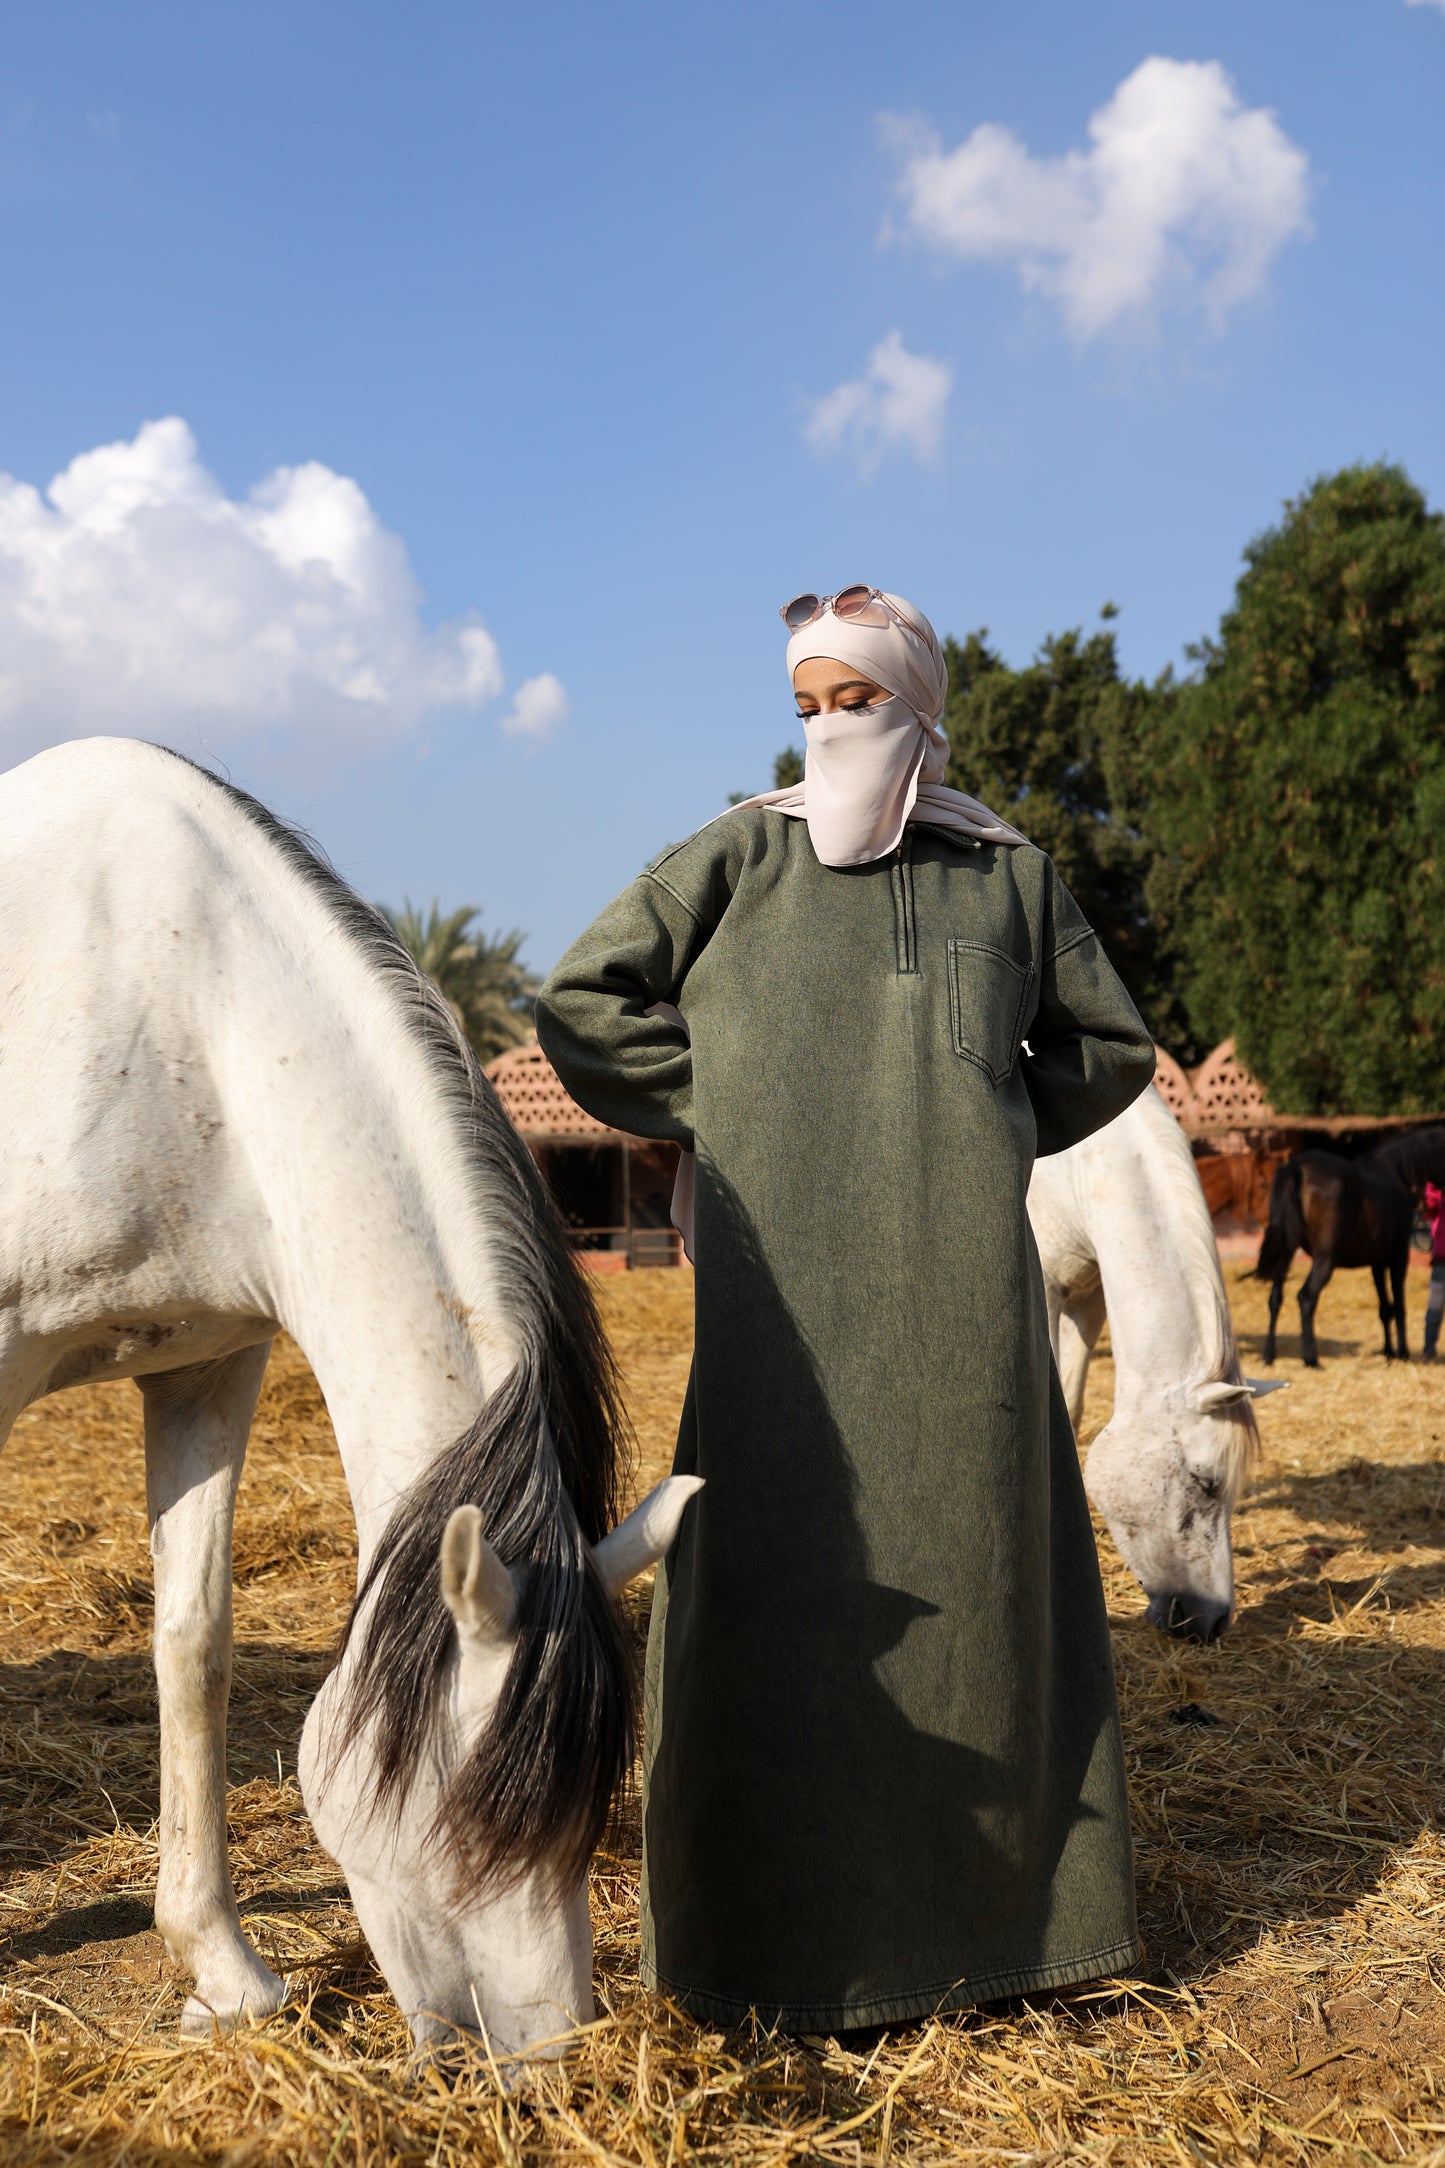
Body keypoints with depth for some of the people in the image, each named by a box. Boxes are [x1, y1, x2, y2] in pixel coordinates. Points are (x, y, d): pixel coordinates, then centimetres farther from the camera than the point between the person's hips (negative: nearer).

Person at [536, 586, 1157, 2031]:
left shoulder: (1008, 874, 8)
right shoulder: (737, 860, 3)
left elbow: (1110, 1047, 18)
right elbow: (583, 999, 4)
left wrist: (985, 1135, 7)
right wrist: (716, 1112, 0)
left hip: (960, 1290, 2)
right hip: (788, 1290, -2)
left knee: (972, 1569, 8)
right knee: (786, 1580, 2)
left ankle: (978, 1898, 25)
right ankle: (783, 1925, 16)